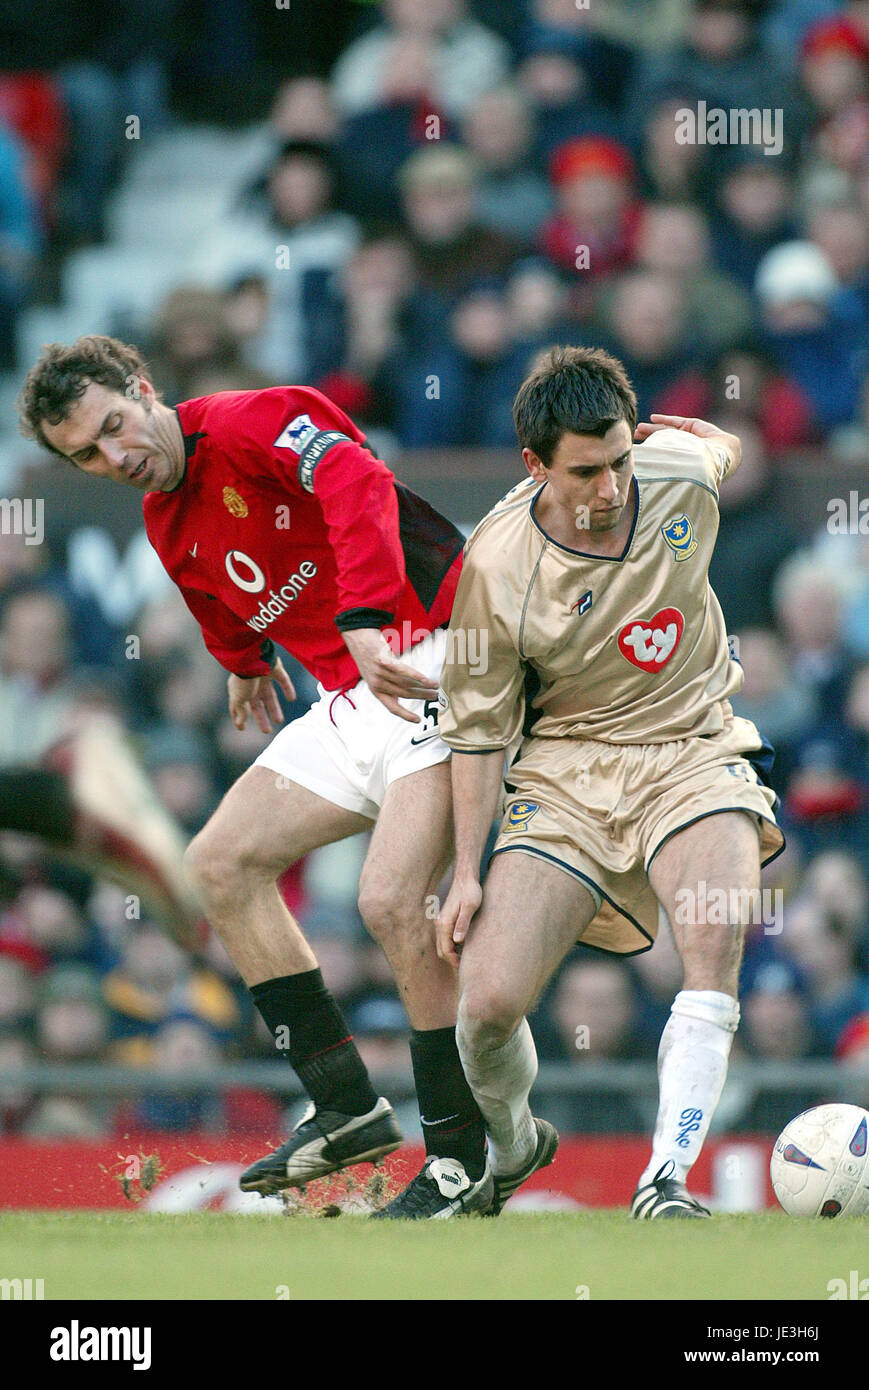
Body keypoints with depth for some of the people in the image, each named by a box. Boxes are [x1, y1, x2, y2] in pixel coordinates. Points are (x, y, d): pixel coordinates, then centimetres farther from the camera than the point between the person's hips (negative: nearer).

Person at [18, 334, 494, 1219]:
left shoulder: (256, 421, -14)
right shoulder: (170, 533, 13)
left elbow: (358, 488, -31)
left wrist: (363, 623, -42)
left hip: (431, 667, -10)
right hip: (351, 705, 10)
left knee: (389, 899, -21)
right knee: (222, 860, 8)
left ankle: (461, 1161, -11)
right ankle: (347, 1109, 12)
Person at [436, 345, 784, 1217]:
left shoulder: (681, 477, -13)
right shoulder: (495, 565, -17)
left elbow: (718, 444, 17)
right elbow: (478, 728, -4)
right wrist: (468, 873, -5)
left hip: (692, 747, 1)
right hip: (566, 770, -1)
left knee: (713, 945, -30)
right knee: (488, 1003, -13)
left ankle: (667, 1181, -27)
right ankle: (511, 1146, 21)